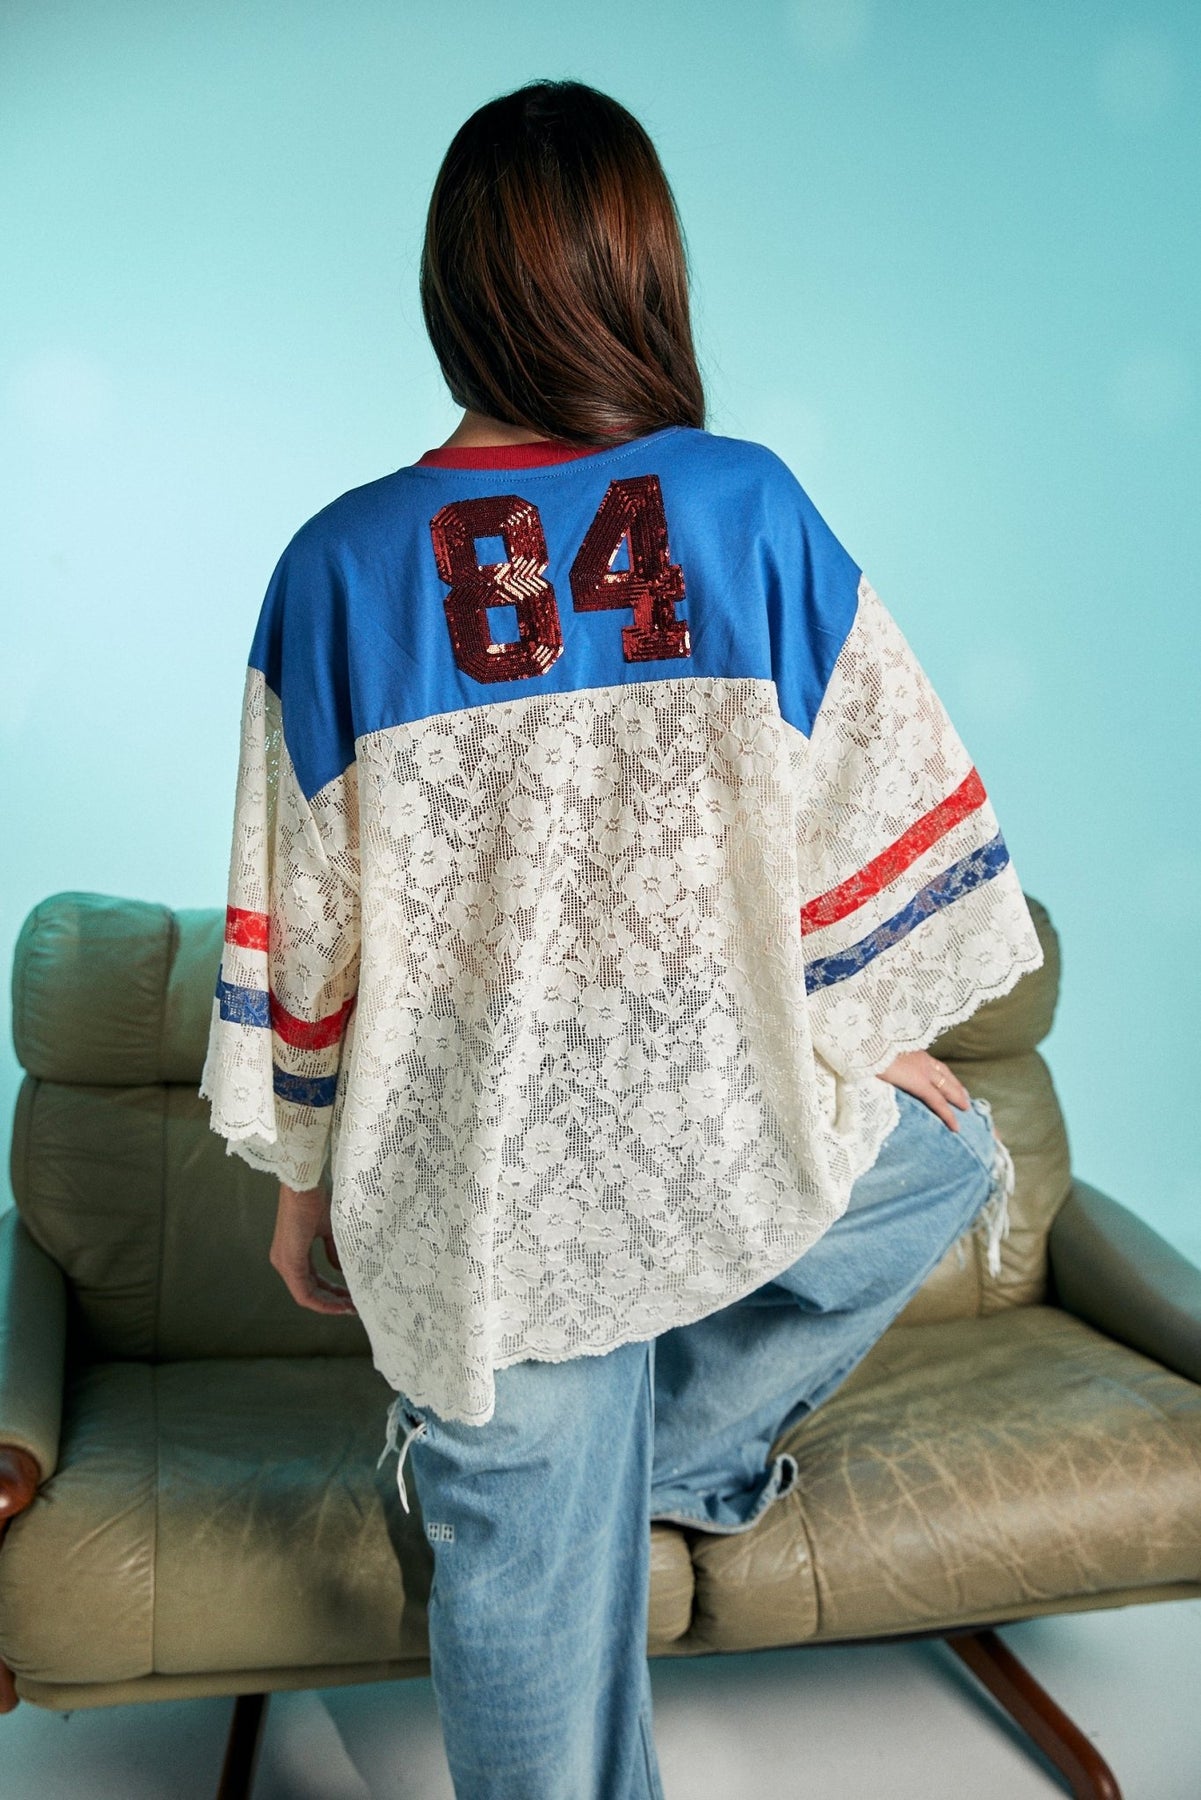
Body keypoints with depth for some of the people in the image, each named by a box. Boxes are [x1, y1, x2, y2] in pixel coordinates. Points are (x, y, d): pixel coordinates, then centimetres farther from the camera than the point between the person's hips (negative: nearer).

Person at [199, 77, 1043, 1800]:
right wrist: (886, 1034, 15)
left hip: (474, 1187, 1)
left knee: (531, 1593, 19)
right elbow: (876, 804, -3)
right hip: (725, 1136, 0)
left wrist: (304, 1176, 11)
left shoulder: (339, 564, -7)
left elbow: (301, 921, -2)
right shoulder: (749, 507, -10)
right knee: (950, 1156, 33)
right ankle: (681, 1453, 33)